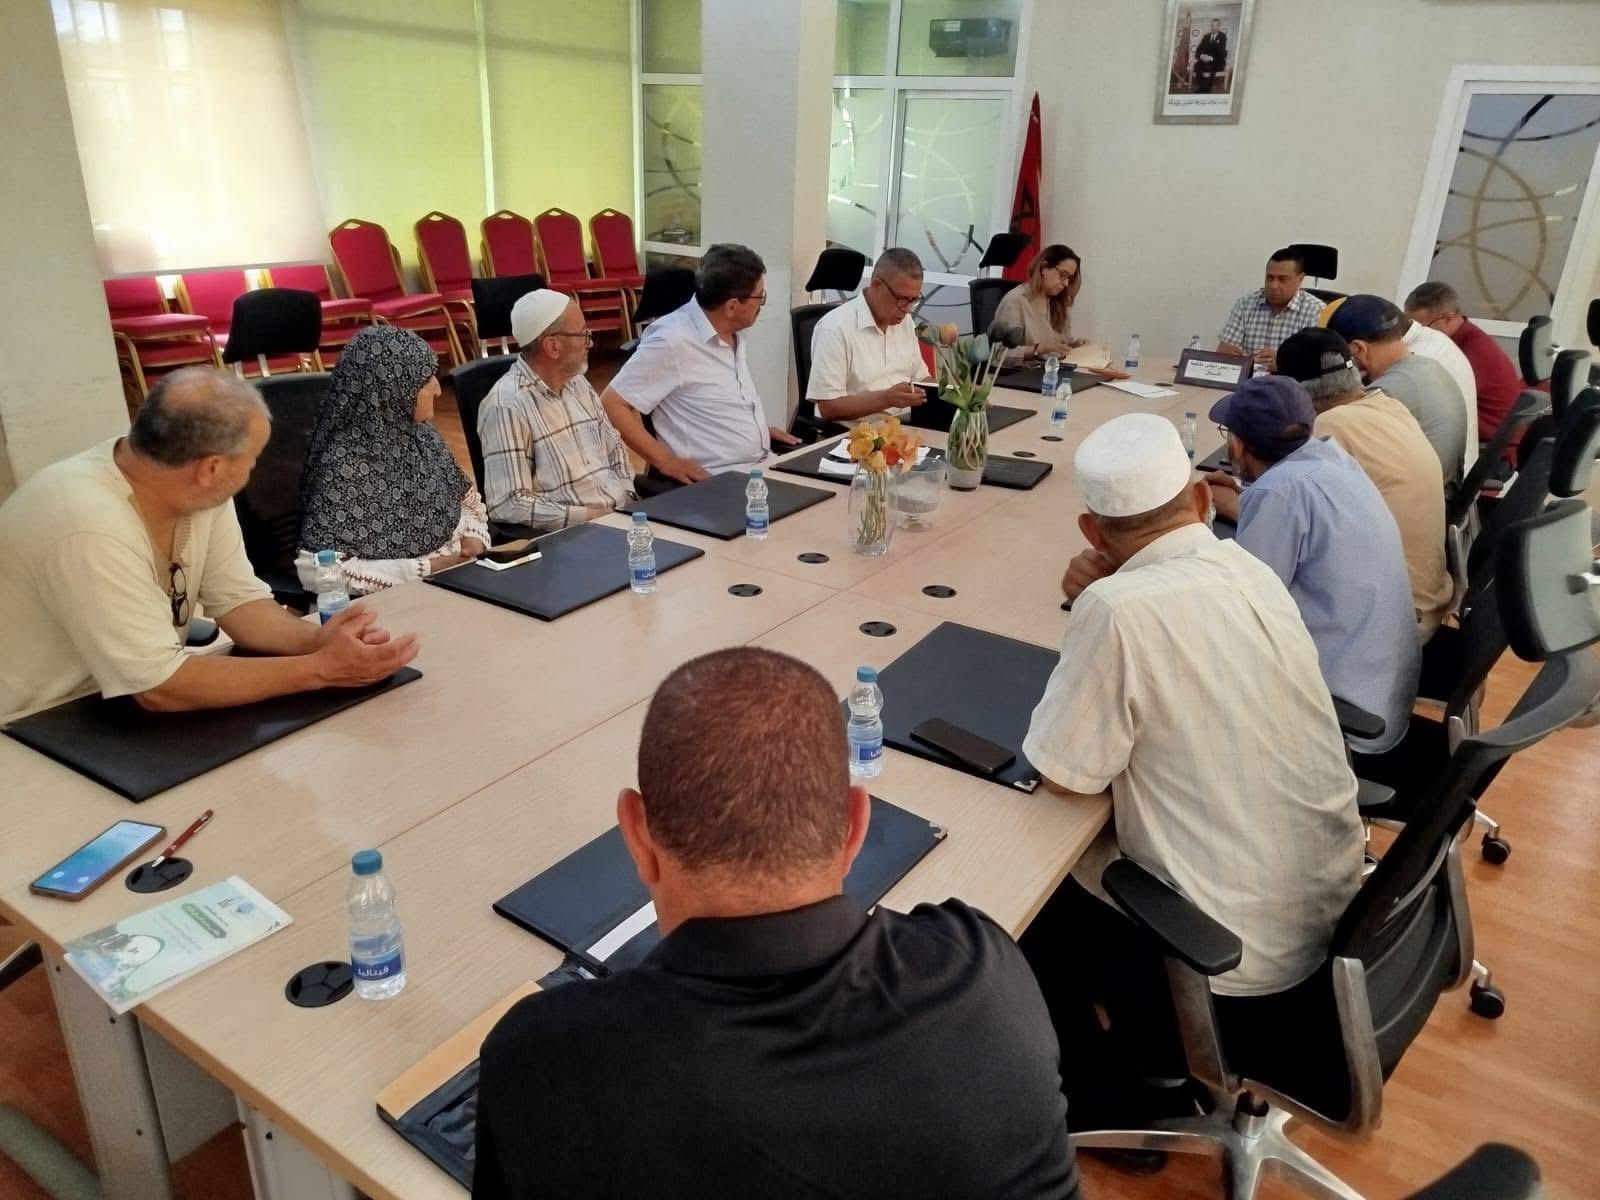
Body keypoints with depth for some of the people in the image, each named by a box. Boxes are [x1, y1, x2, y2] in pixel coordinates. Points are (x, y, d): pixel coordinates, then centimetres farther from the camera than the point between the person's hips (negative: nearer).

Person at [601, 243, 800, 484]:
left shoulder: (733, 331, 10)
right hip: (715, 481, -9)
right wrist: (665, 461, -19)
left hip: (761, 469, 9)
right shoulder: (674, 342, -17)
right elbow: (612, 404, -16)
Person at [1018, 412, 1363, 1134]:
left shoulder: (1120, 608, -24)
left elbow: (1062, 773, -14)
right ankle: (1144, 1057, 37)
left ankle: (1109, 1099, 32)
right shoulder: (1249, 571, -1)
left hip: (1241, 972, -7)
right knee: (1104, 831, 25)